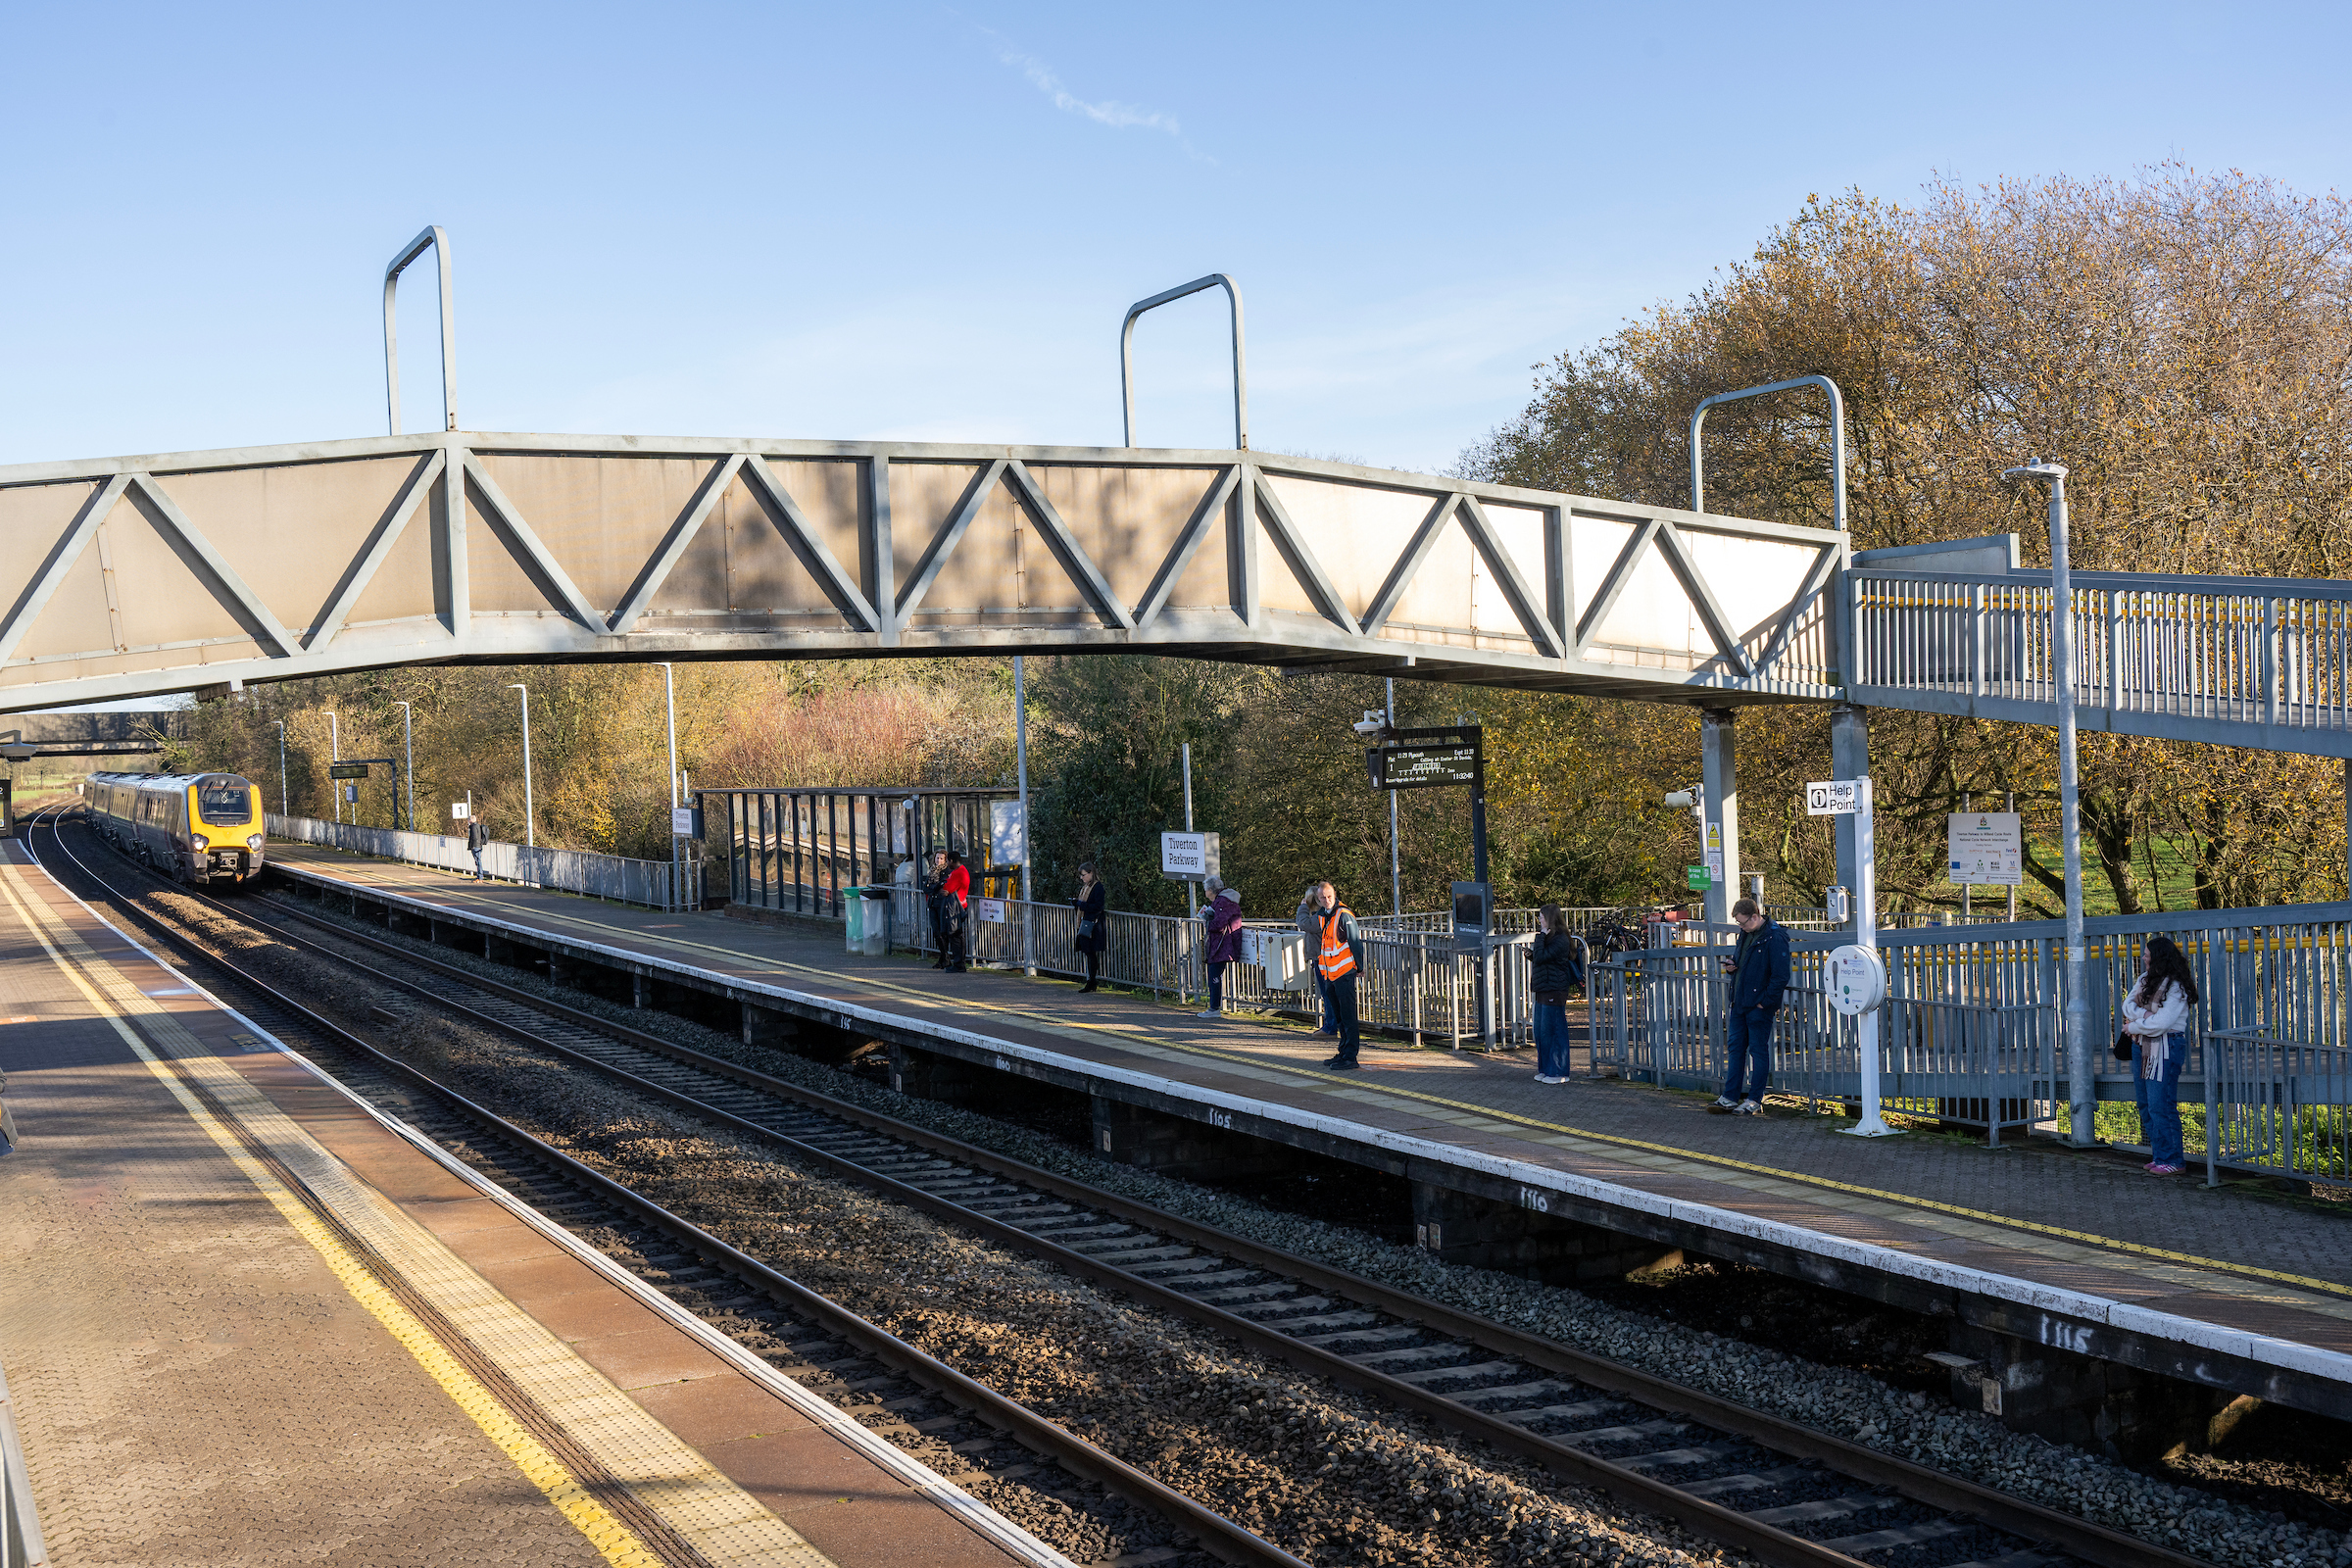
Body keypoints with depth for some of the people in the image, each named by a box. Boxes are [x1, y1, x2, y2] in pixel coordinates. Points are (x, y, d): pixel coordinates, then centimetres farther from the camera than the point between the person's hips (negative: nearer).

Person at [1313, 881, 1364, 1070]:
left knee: (1347, 1015, -6)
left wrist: (1360, 967, -11)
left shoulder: (1344, 916, -13)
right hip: (1329, 974, 8)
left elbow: (1355, 942, -11)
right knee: (1338, 1015, 14)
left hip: (1344, 972, -8)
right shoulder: (1320, 916, 11)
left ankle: (1350, 1056, -6)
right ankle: (1343, 1052, 21)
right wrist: (1319, 967, 23)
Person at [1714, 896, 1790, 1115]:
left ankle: (1754, 1100, 7)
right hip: (1739, 1003, 9)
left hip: (1759, 1006, -9)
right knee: (1734, 1048, 11)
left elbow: (1781, 976, -17)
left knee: (1758, 1050, 0)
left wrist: (1765, 1002, -16)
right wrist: (1733, 965, 4)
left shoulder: (1775, 937, -16)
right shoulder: (1746, 933, 10)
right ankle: (1730, 1097, 17)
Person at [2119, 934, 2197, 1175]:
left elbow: (2161, 1023, -19)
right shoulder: (2145, 979, 13)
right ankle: (2159, 1155, 17)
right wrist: (2142, 1015, -14)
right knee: (2146, 1105, 10)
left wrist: (2133, 1027, -7)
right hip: (2142, 1046, 8)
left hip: (2166, 1048, -8)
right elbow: (2128, 1003, 6)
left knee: (2160, 1105, -9)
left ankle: (2171, 1160, -3)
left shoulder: (2176, 987, -12)